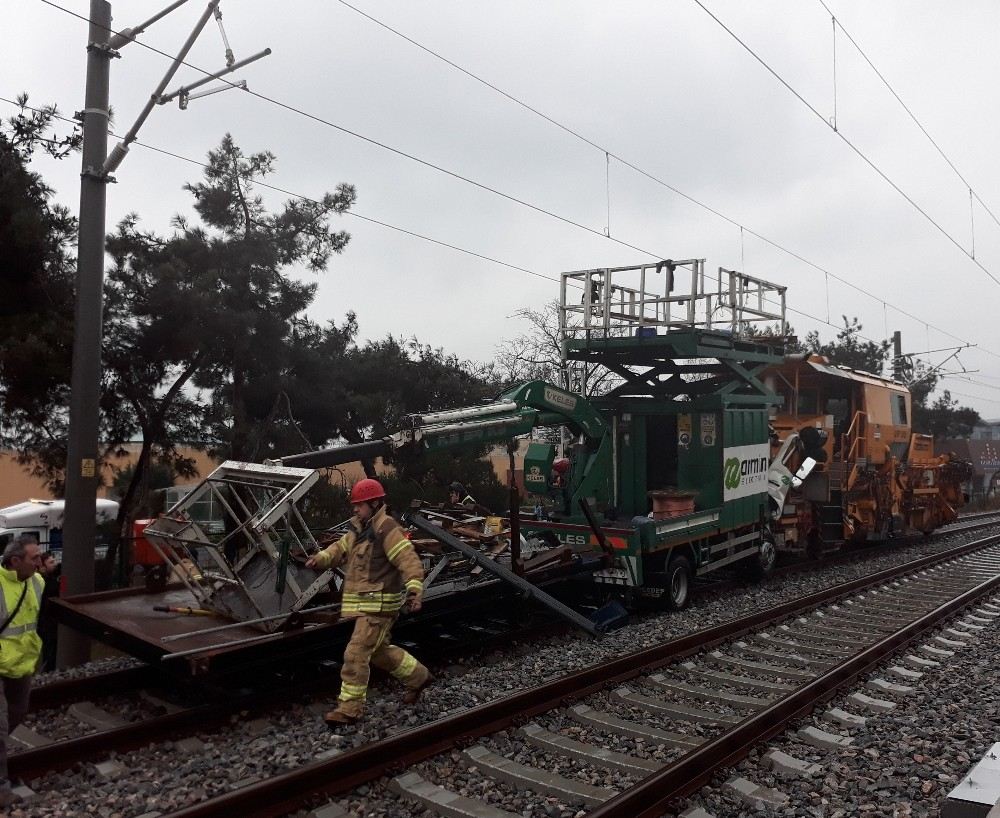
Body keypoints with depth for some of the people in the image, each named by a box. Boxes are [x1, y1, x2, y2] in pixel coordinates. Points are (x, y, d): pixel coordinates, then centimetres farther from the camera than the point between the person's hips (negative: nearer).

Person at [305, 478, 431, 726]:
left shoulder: (386, 529, -17)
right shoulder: (359, 528, 11)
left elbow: (409, 561, -24)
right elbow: (341, 548, 21)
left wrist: (414, 589, -37)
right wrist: (321, 558, 1)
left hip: (379, 604, -10)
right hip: (364, 603, 10)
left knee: (356, 654, -8)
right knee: (380, 650, 21)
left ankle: (349, 708, 2)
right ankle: (418, 677, 38)